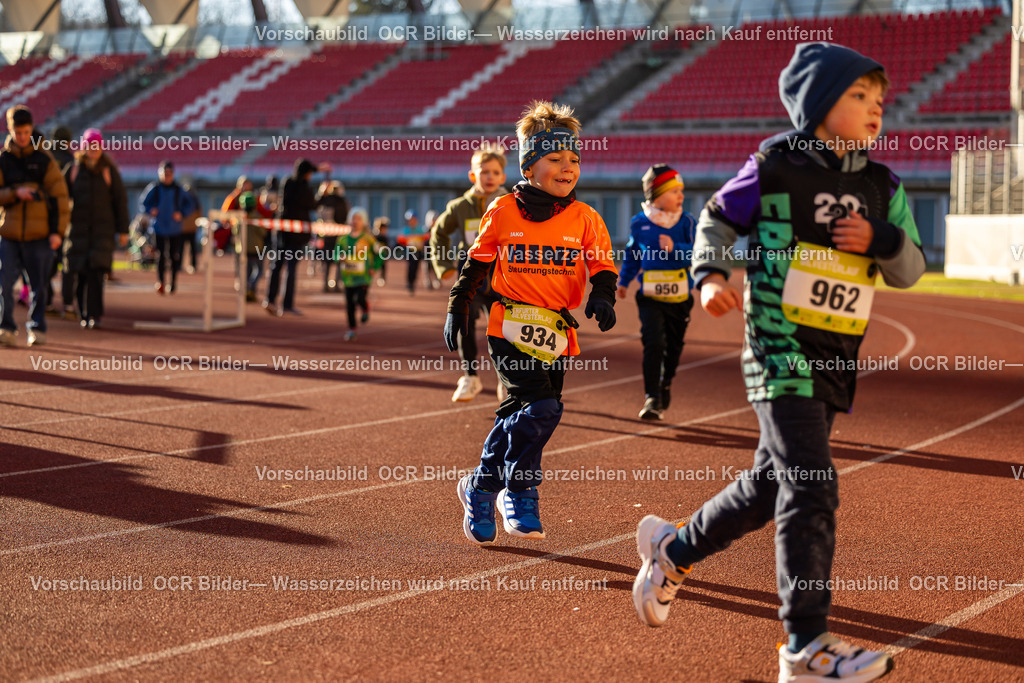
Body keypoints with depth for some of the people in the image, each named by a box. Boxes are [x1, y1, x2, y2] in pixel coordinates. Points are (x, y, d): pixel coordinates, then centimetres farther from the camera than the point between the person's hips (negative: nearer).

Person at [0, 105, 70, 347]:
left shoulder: (44, 160, 3)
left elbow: (59, 196, 2)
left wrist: (58, 231, -4)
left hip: (39, 235, -1)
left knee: (38, 285, 3)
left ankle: (37, 329, 15)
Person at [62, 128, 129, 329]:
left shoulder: (109, 171, 4)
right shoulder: (74, 170, 7)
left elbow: (120, 200, 6)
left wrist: (123, 230, 2)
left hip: (103, 228, -2)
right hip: (78, 228, 2)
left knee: (96, 271, -14)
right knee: (80, 274, 0)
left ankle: (94, 315, -13)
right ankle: (83, 314, 15)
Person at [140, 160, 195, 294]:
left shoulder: (178, 190, 4)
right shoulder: (154, 189, 3)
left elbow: (189, 205, 11)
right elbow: (144, 203, 10)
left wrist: (182, 213, -6)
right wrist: (150, 210, -10)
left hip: (175, 229, 1)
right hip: (159, 228, -1)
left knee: (175, 256, 3)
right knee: (161, 255, -8)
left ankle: (174, 282, 16)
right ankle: (160, 282, -5)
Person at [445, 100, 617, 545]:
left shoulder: (584, 219, 4)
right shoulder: (503, 213, 1)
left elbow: (603, 266, 4)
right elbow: (477, 261, 12)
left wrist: (602, 296, -16)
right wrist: (458, 307, 10)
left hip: (555, 337, 3)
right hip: (510, 328, -3)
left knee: (517, 417, 7)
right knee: (540, 408, -19)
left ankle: (482, 489, 28)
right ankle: (520, 493, -2)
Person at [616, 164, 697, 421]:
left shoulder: (687, 222, -1)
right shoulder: (639, 224, 1)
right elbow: (632, 253, 17)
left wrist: (675, 249, -24)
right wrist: (624, 280, 14)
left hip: (679, 297, 1)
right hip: (650, 296, -1)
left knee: (673, 346, 13)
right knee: (653, 343, -14)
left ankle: (665, 384, 40)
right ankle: (652, 398, -10)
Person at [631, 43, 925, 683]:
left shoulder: (883, 187, 8)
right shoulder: (775, 167, -6)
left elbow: (910, 270, 9)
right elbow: (718, 219, 5)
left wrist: (881, 239, -11)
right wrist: (711, 276, -13)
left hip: (836, 362, 7)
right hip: (780, 349, -6)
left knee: (771, 482, 16)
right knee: (812, 486, -13)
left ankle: (673, 548, 40)